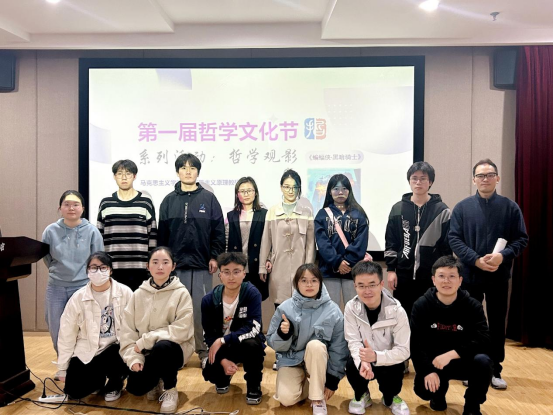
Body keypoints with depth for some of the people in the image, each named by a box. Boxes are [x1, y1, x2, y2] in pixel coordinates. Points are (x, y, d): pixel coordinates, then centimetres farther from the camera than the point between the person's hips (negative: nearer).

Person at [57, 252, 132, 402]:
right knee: (74, 391, -9)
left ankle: (115, 383, 6)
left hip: (115, 348, -2)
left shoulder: (124, 293, -9)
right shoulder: (78, 298, -4)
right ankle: (99, 378, 26)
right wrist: (63, 367, 5)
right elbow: (67, 334, 2)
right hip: (87, 350, 2)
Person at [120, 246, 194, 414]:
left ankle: (170, 390, -8)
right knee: (135, 388, -17)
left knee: (162, 346, -36)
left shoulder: (181, 293, -11)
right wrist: (134, 357, -14)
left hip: (173, 349, -3)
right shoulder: (139, 294, 1)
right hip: (146, 352, 4)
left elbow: (181, 330, -20)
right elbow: (128, 329, -1)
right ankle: (156, 381, 20)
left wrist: (144, 341, -19)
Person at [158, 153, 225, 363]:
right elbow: (162, 234, 8)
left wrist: (215, 256, -4)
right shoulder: (169, 200, 8)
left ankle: (204, 351, 15)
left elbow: (218, 231, 1)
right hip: (176, 264, 2)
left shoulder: (209, 198, 3)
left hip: (202, 264, -1)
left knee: (202, 308, 4)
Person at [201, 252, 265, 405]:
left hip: (245, 344, -2)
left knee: (252, 343, -36)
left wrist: (222, 340, -27)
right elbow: (208, 335, -7)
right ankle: (223, 378, 19)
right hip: (222, 347, 3)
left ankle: (254, 385, -5)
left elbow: (253, 329, -27)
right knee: (210, 372, -23)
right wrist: (223, 360, -20)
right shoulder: (209, 299, -11)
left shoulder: (252, 293, -20)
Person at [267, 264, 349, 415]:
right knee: (286, 399, -24)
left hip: (318, 360, 0)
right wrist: (283, 334, -26)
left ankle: (318, 399, -16)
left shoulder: (332, 310, -12)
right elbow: (274, 344, -4)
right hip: (291, 359, 0)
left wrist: (333, 380, -8)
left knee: (315, 345, -34)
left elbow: (339, 347, -6)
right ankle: (303, 382, 11)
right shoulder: (285, 308, -10)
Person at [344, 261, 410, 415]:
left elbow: (403, 350, -21)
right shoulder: (351, 308, -16)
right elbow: (353, 341, -16)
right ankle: (361, 395, 7)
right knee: (352, 366, -29)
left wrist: (376, 356, -38)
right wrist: (363, 362, -38)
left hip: (388, 361, -1)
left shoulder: (397, 311, -22)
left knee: (394, 373, -31)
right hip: (364, 360, 1)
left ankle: (390, 398, 9)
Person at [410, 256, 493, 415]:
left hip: (463, 361, 0)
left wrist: (451, 354, -30)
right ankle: (439, 392, 18)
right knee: (423, 390, -22)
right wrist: (428, 370, -25)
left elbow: (483, 341, -21)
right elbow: (415, 343, -14)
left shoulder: (473, 306, -11)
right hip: (432, 363, 0)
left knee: (482, 361, -30)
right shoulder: (421, 305, -11)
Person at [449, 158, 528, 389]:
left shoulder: (510, 208, 1)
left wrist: (503, 255, -20)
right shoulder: (462, 208, 0)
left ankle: (495, 371, 24)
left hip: (499, 276, 1)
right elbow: (454, 239, -5)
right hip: (470, 275, 0)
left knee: (497, 324, 10)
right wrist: (476, 260, -18)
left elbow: (521, 239, -1)